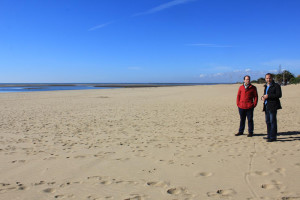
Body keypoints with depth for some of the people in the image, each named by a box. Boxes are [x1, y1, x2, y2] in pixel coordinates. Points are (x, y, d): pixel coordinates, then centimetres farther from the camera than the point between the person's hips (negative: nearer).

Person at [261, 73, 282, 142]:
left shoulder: (276, 85, -5)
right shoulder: (266, 86, 18)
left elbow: (279, 95, -16)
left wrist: (268, 96, -18)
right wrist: (263, 97, 6)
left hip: (273, 106, -8)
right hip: (266, 106, 8)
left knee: (272, 121, -6)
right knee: (268, 121, 12)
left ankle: (273, 137, -1)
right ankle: (269, 136, 21)